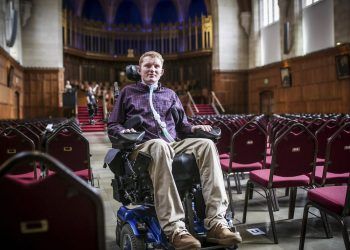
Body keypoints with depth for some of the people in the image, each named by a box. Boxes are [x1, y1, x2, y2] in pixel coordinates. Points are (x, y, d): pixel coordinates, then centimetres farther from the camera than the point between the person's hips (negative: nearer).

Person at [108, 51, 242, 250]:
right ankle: (174, 228, -49)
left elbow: (181, 124, 27)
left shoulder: (170, 94, 30)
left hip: (174, 144, 4)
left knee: (207, 144, -29)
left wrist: (192, 128, 4)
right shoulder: (128, 92, 21)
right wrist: (123, 131, -7)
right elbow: (113, 125, 17)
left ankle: (216, 221, -37)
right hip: (144, 146, -3)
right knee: (160, 145, -42)